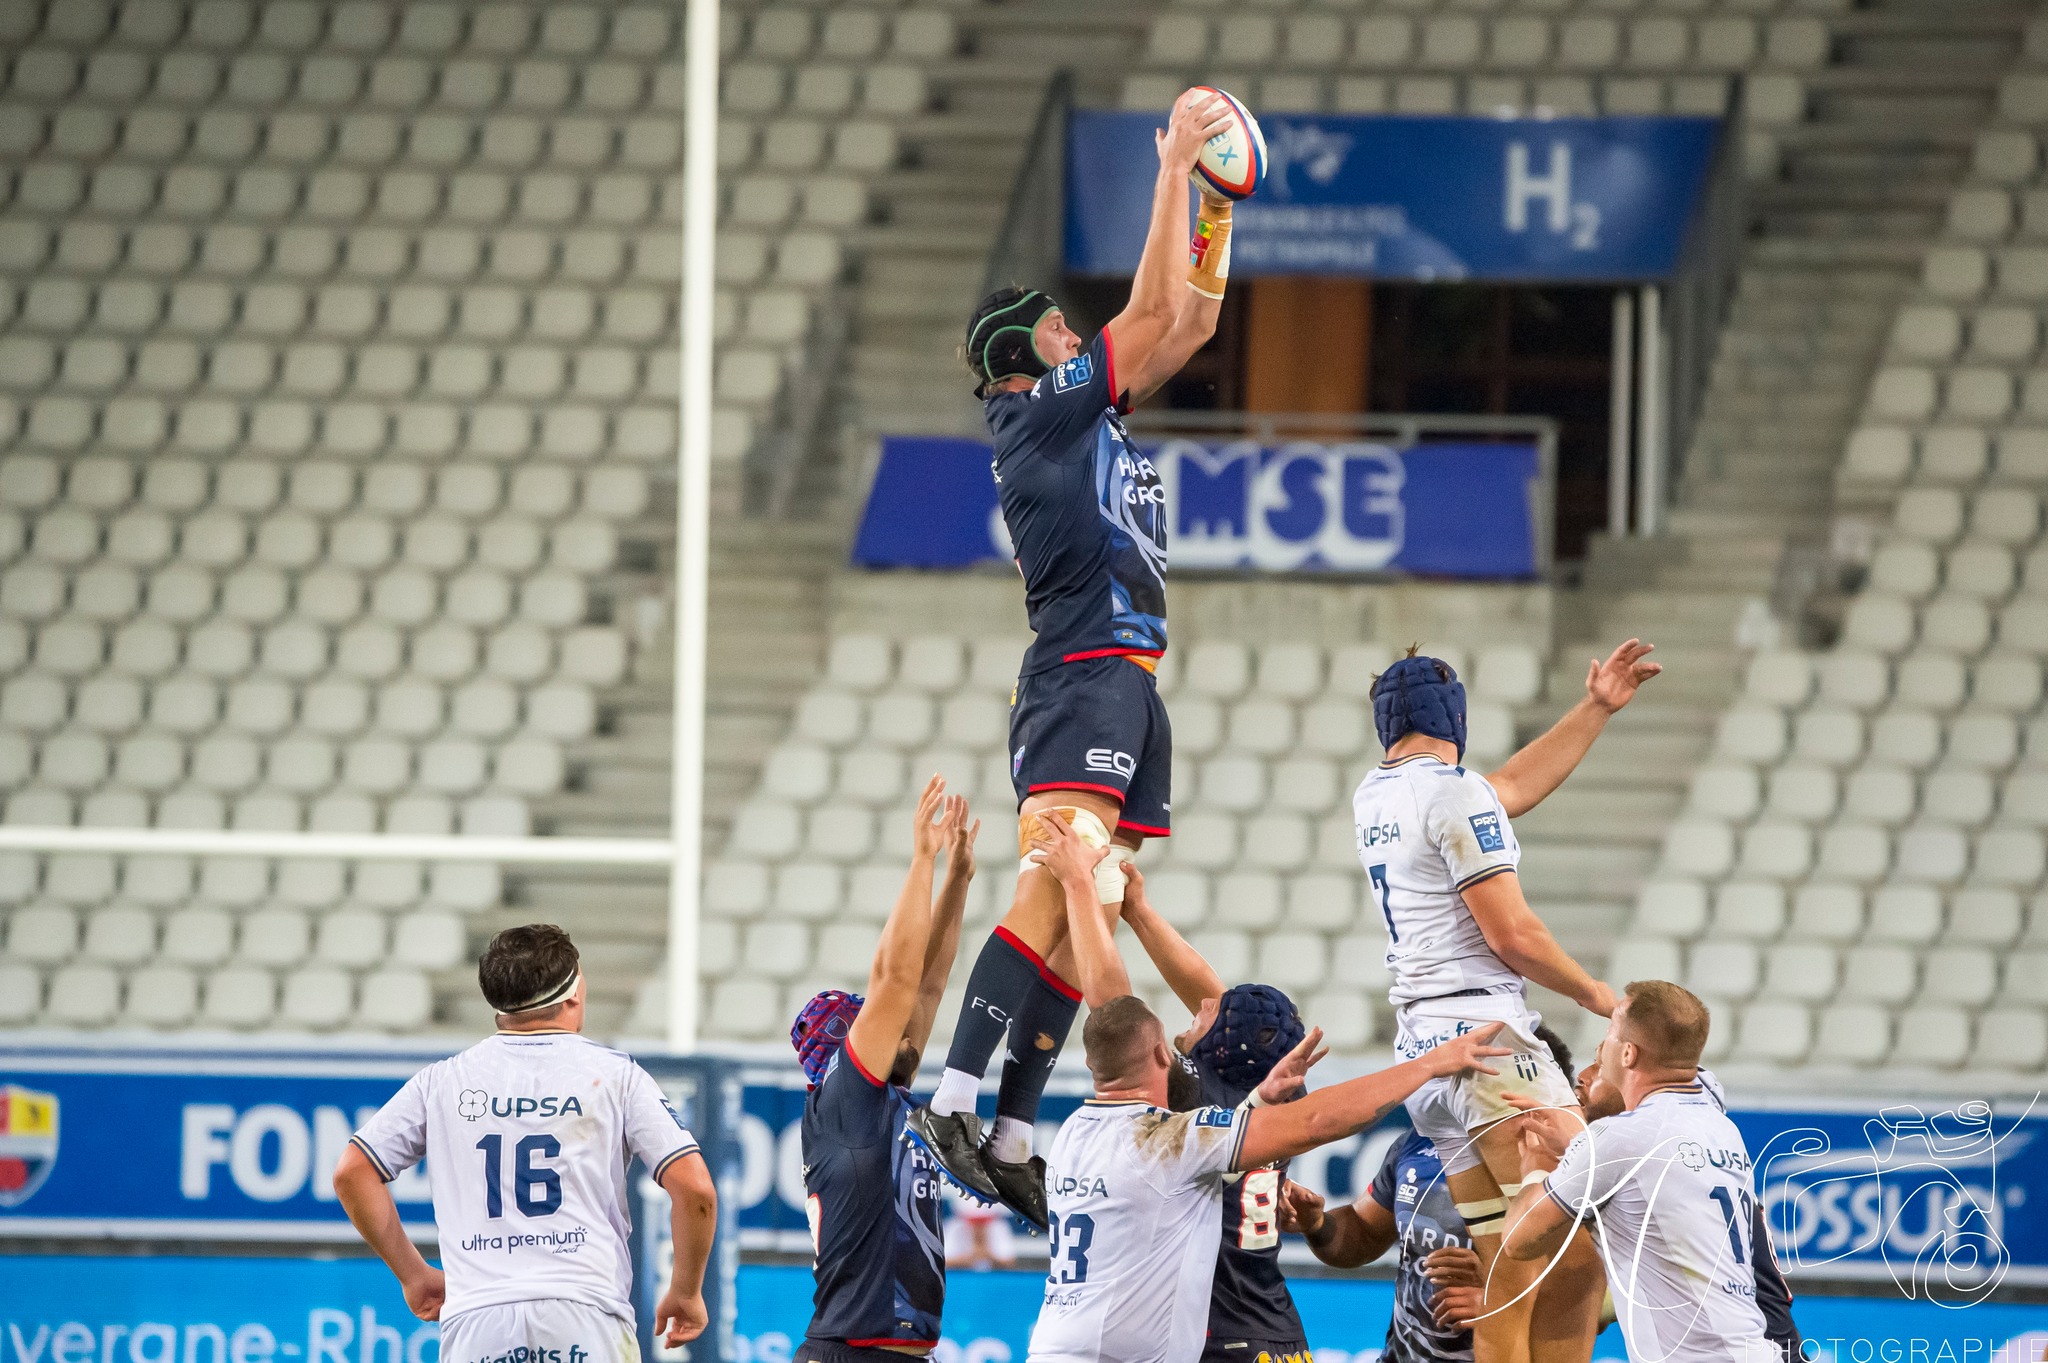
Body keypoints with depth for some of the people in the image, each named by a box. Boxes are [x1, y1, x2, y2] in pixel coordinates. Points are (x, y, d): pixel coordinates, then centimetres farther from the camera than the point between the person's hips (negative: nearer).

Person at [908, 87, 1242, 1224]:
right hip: (1082, 675, -10)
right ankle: (953, 1106, -33)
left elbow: (1193, 319, 28)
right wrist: (1172, 167, -3)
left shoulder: (1091, 416, 22)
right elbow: (1152, 311, -8)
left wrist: (1216, 209, 20)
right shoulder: (1039, 410, -3)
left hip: (1127, 689, 10)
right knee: (1056, 889, -23)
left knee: (1082, 916, 5)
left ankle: (1011, 1142, 3)